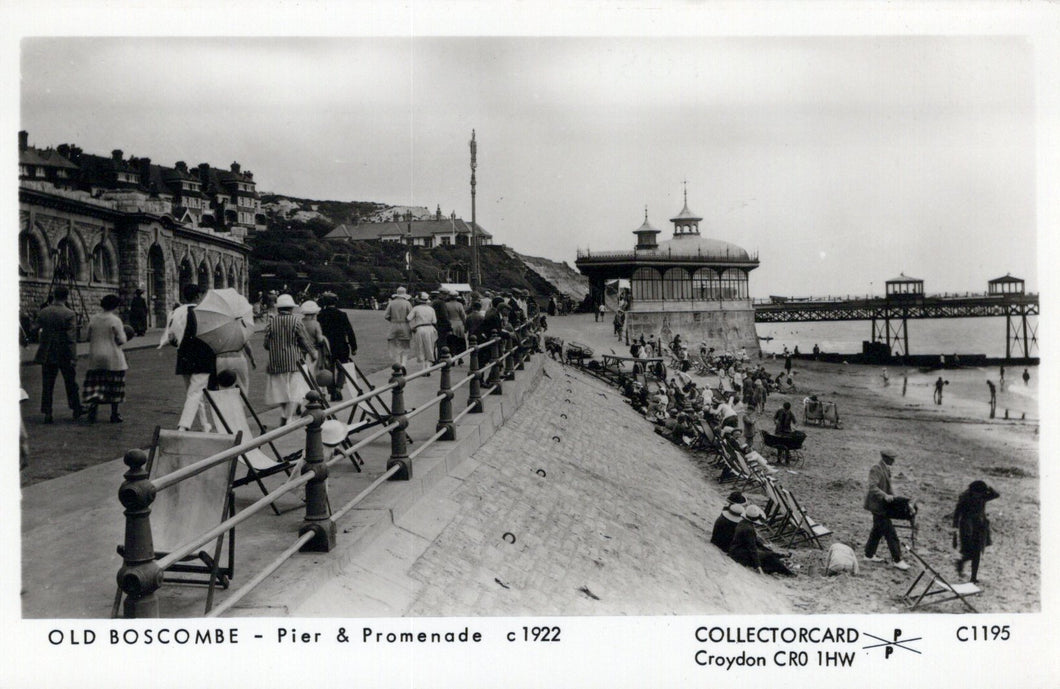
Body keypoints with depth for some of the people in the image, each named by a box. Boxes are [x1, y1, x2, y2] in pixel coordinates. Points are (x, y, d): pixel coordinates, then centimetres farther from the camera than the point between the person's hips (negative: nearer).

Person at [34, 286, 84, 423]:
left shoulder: (43, 312, 0)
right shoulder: (69, 314, -14)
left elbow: (38, 329, 7)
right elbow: (71, 338, -15)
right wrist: (73, 358, -13)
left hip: (47, 354, 3)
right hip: (64, 355, -3)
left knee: (47, 385, 7)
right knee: (71, 382, 12)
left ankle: (47, 413, 6)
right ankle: (76, 409, 21)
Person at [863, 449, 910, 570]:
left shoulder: (886, 469, 13)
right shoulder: (876, 469, -17)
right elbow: (872, 487, -26)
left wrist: (891, 496, 12)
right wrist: (885, 496, -36)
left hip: (882, 505, 10)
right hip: (878, 505, -10)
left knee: (877, 531, 17)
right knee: (890, 533, -8)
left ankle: (869, 555, 28)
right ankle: (897, 560, -5)